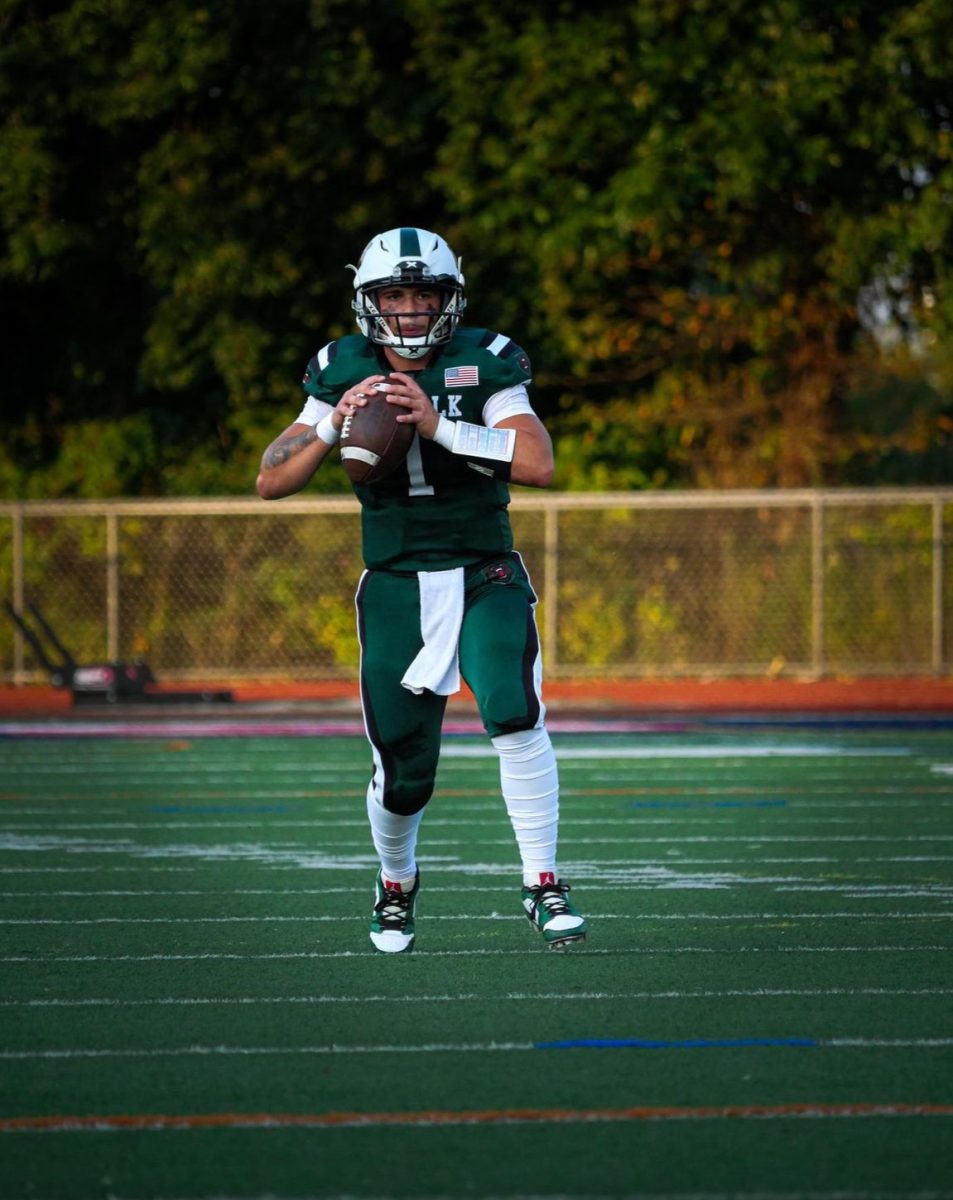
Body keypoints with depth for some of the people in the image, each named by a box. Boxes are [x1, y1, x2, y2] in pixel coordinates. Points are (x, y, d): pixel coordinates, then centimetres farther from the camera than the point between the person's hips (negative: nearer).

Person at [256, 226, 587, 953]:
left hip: (485, 579, -2)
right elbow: (272, 482, -3)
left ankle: (543, 886, -14)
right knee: (403, 775, 2)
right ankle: (397, 885, 33)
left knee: (515, 716, -26)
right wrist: (334, 425, -19)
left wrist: (440, 426, -28)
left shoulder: (483, 365, -7)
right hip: (396, 588, 2)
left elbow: (540, 464, -21)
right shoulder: (344, 374, 0)